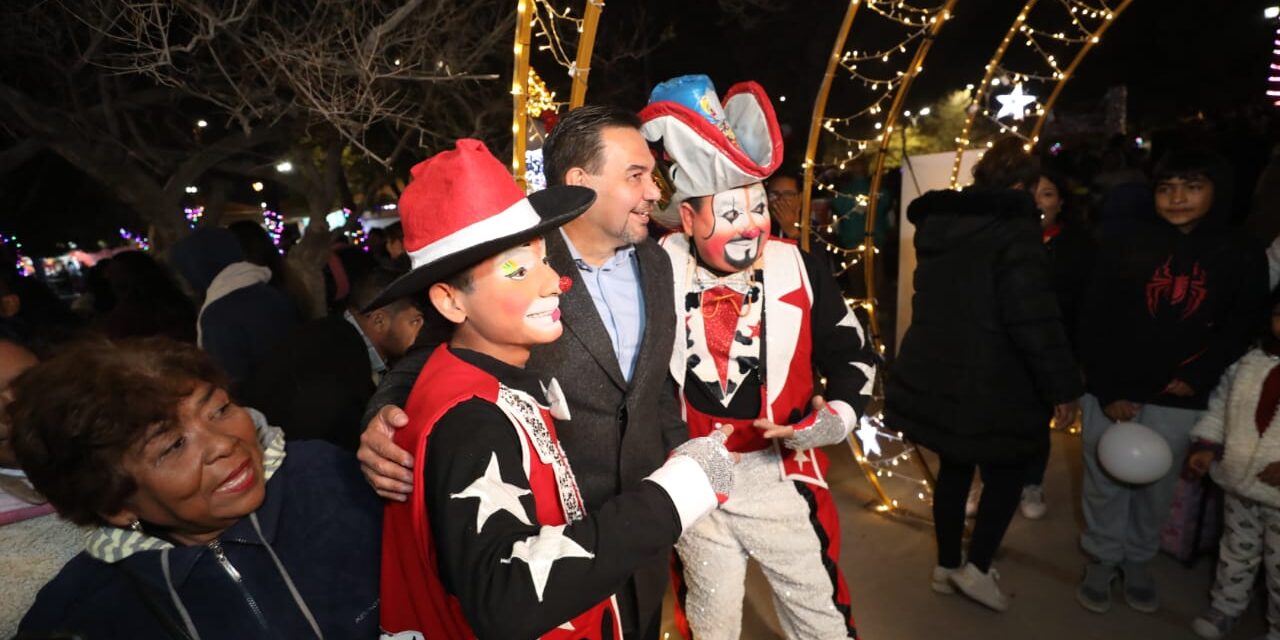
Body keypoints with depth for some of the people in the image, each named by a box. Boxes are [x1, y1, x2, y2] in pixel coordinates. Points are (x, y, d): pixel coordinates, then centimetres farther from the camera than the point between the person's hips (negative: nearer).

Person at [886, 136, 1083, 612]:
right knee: (1007, 471, 12)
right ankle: (976, 568, 16)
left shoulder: (938, 223, 9)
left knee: (953, 468, 18)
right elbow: (1034, 319, -20)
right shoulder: (1015, 231, -15)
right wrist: (1061, 385, -13)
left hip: (934, 373, 7)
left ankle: (947, 565, 29)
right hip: (989, 383, -7)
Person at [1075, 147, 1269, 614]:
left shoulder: (1240, 255, 1)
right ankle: (1101, 561, 28)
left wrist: (1198, 375, -10)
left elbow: (1243, 326, 4)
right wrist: (1107, 391, -11)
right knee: (1106, 486, 9)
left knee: (1157, 489, 15)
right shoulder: (1123, 245, -5)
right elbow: (1094, 325, -6)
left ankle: (1138, 563, 35)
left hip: (1179, 400, 1)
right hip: (1113, 393, -1)